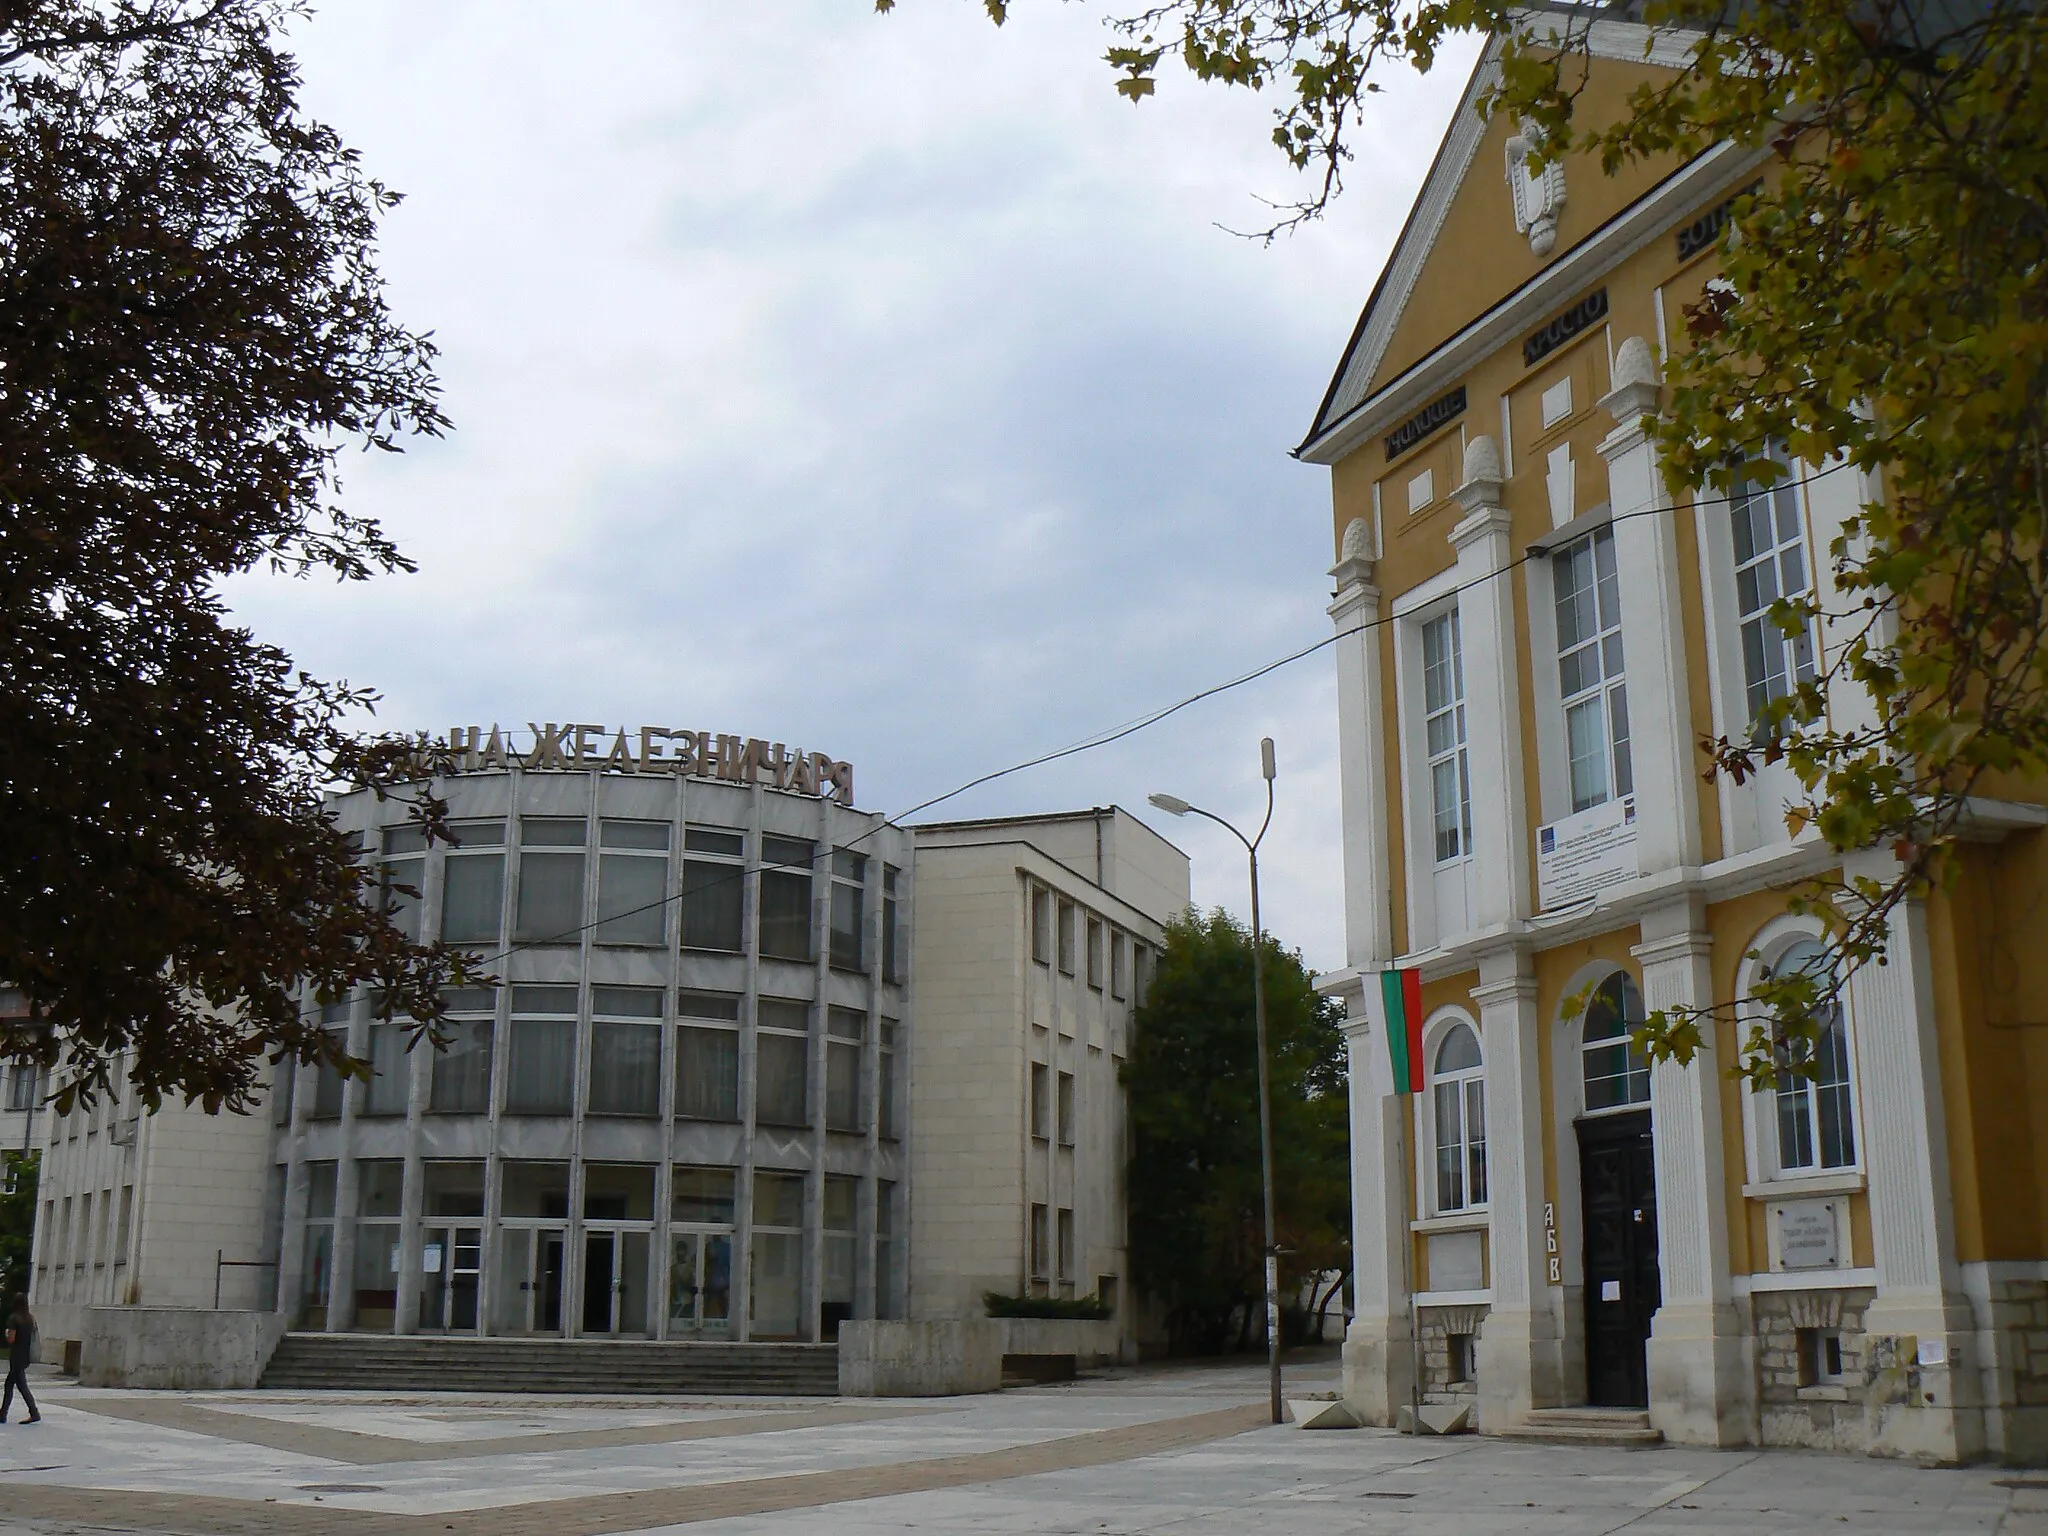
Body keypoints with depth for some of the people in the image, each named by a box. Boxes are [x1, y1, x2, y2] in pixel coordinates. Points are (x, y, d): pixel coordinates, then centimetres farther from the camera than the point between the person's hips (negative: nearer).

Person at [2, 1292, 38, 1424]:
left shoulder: (14, 1318, -13)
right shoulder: (31, 1317, 7)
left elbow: (11, 1339, -17)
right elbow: (34, 1337, 10)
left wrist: (7, 1334, 2)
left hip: (17, 1357, -7)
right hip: (27, 1356, 7)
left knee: (22, 1386, -5)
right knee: (8, 1384, 16)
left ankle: (34, 1414, -9)